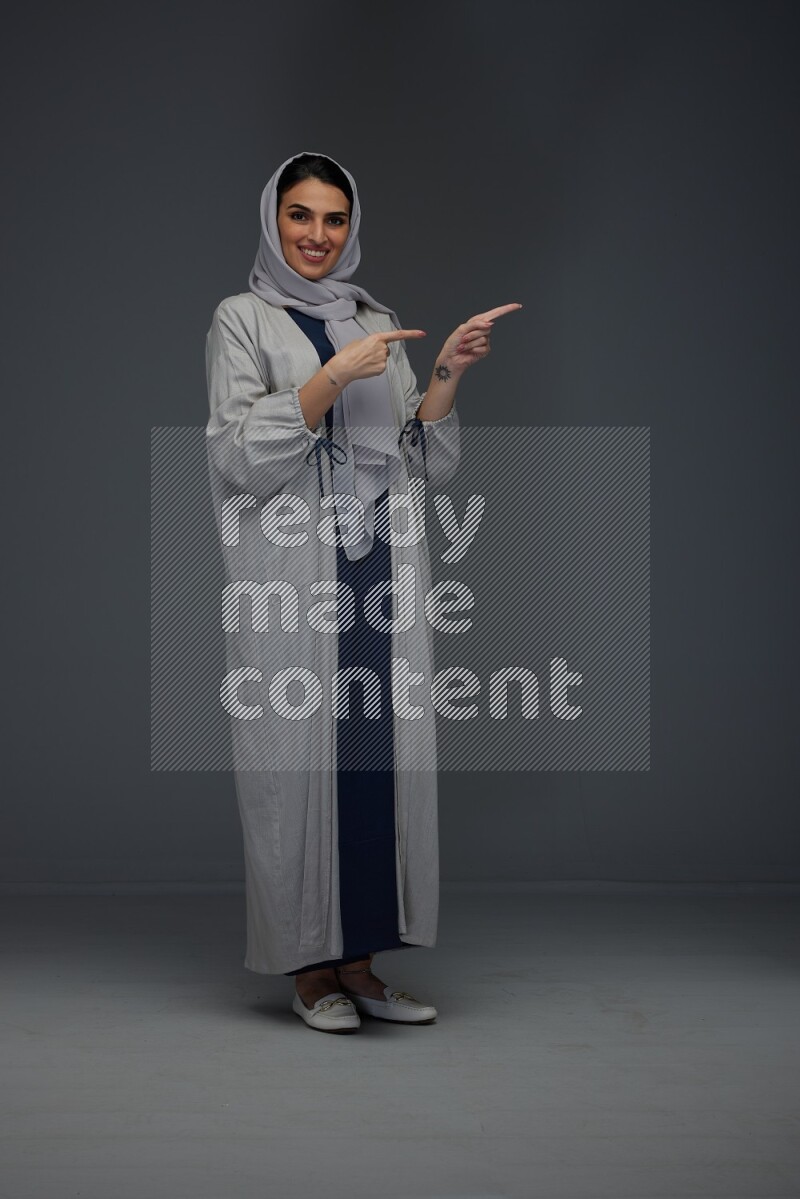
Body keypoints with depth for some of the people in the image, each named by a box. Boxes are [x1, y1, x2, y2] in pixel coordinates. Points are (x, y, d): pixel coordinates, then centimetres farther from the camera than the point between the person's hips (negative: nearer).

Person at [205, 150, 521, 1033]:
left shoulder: (378, 324, 18)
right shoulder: (243, 319, 5)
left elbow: (428, 466, 13)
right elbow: (239, 457, -7)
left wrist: (448, 374, -1)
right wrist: (333, 377, -14)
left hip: (383, 575, 4)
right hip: (291, 577, -4)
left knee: (380, 756, 1)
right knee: (298, 755, -4)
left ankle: (358, 961, 12)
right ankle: (308, 966, 8)